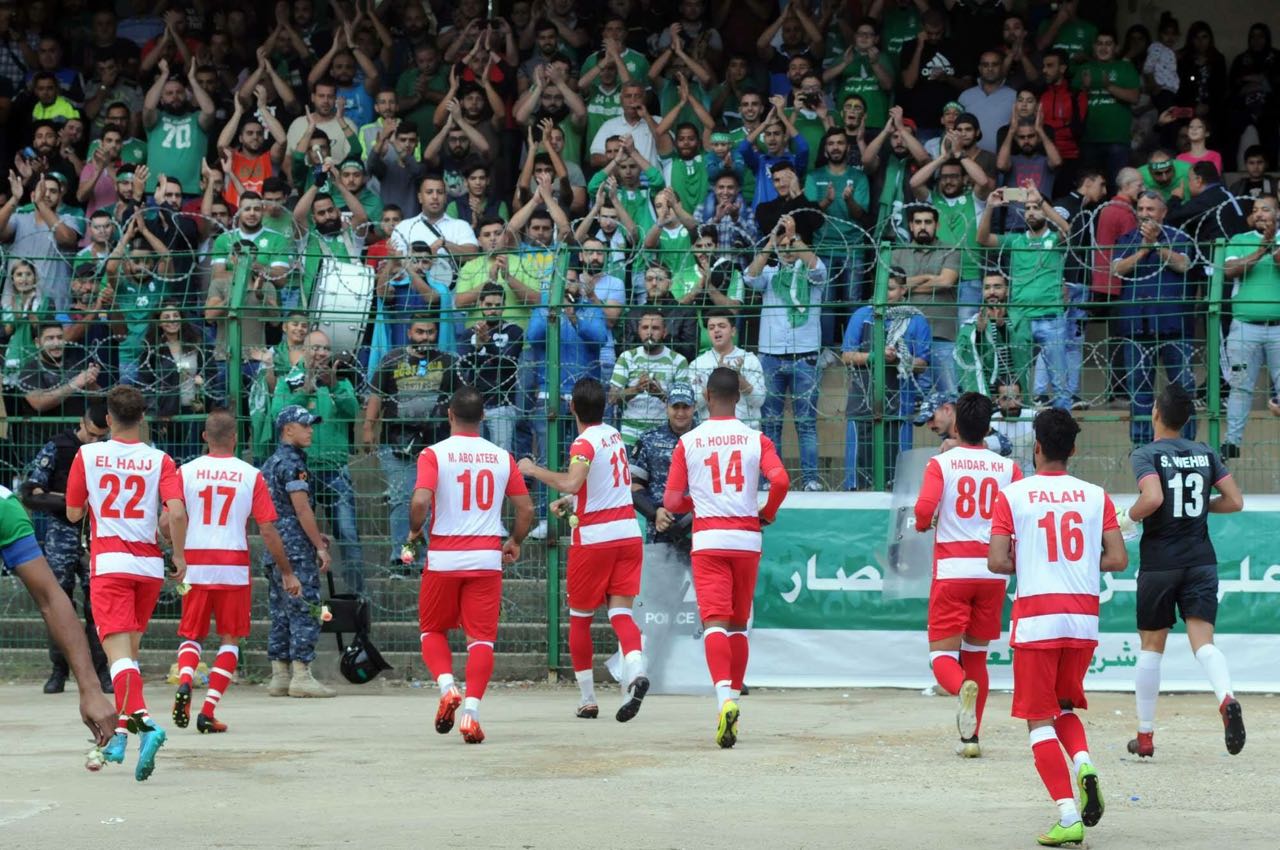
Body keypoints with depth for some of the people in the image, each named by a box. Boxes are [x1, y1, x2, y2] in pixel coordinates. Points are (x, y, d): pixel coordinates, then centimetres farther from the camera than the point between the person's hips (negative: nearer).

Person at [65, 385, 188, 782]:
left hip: (109, 562, -3)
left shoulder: (87, 455, 1)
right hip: (149, 564, 3)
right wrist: (179, 555, 2)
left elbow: (73, 513, 8)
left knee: (118, 649, -13)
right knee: (129, 648, 19)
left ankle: (141, 718, -36)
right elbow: (177, 512, -11)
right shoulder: (160, 460, 1)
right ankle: (121, 732, 23)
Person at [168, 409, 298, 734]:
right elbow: (268, 530, -2)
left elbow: (166, 523, -3)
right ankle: (208, 711, -2)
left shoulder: (186, 472, 0)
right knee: (229, 639, 10)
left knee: (192, 635, 15)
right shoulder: (251, 476, -2)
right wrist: (287, 573, 7)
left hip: (195, 566, 1)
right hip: (234, 568, -1)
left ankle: (184, 681, -16)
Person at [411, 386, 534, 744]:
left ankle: (447, 687, -6)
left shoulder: (434, 454, -5)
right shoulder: (502, 457, 5)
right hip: (487, 558, 1)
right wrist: (515, 543, 25)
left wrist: (415, 530, 1)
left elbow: (421, 501, -19)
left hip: (444, 557, -1)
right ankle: (471, 709, -12)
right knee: (481, 637, 3)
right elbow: (526, 508, 8)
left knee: (432, 630, 17)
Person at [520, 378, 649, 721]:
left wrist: (532, 469, -20)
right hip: (628, 533, 6)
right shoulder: (614, 435, 11)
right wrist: (573, 500, 30)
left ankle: (587, 699, 13)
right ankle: (635, 670, -30)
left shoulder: (585, 443, -14)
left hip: (593, 538, -6)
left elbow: (571, 482, -32)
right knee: (620, 611, -1)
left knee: (580, 618, 10)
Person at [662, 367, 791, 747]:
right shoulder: (756, 439, 3)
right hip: (747, 540, 2)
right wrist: (767, 514, 7)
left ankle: (724, 696, -31)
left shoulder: (688, 442, 2)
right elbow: (780, 480, -12)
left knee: (714, 622, -10)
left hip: (708, 540, -2)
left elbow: (672, 502, 0)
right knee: (739, 624, 15)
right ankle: (733, 700, 18)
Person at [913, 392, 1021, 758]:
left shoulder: (941, 463, -1)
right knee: (976, 655, 16)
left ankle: (963, 688, -34)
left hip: (952, 569, -3)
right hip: (993, 570, 3)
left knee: (942, 652, 1)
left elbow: (924, 510, -14)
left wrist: (924, 524, 8)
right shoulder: (1007, 468, 6)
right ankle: (971, 737, 11)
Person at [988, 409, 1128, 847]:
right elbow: (1117, 559, 1)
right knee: (1064, 707, 23)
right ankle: (1084, 764, -7)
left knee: (1039, 719, 4)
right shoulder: (1095, 495, 5)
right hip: (1084, 618, 3)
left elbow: (997, 562, -7)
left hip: (1035, 619, -3)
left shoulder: (1013, 495, -3)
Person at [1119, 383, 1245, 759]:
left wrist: (1128, 517, -5)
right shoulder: (1206, 454, 7)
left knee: (1151, 647, 10)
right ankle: (1226, 697, -37)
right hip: (1201, 560, 3)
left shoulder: (1146, 454, -7)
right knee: (1203, 640, -6)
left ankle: (1145, 734, 16)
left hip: (1159, 563, -3)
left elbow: (1153, 499, -24)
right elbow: (1235, 501, 6)